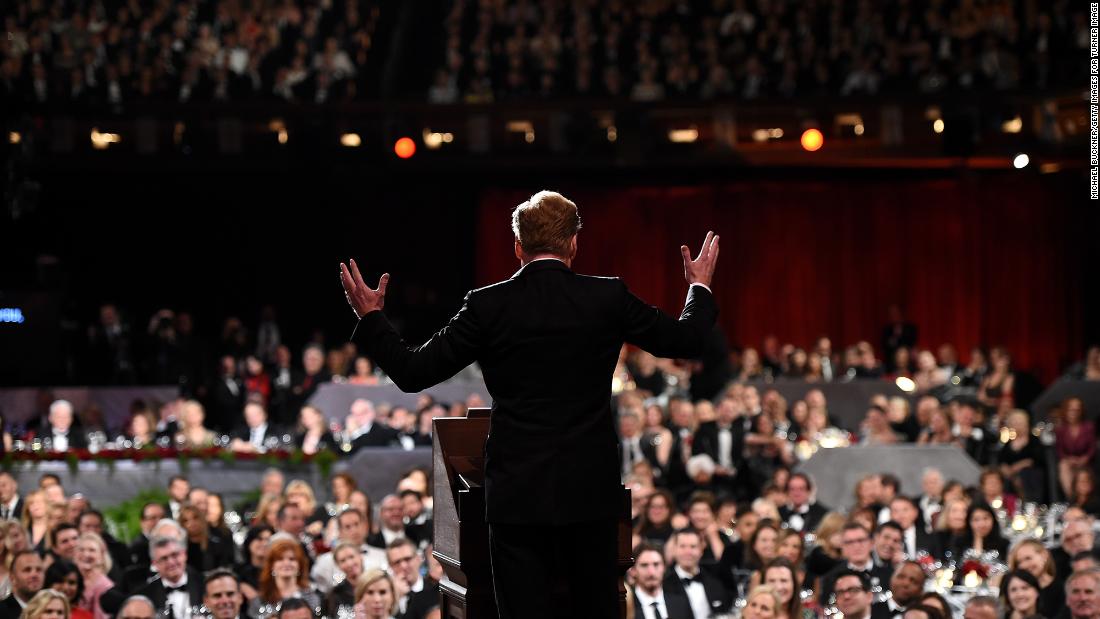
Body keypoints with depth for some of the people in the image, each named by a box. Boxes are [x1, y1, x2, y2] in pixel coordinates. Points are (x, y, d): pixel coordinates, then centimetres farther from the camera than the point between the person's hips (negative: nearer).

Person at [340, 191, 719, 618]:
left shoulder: (488, 306, -7)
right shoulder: (608, 298, -3)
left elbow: (412, 371, -3)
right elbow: (687, 339, 9)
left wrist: (370, 317, 12)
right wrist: (700, 288, 29)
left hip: (518, 493, -2)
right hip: (592, 490, 2)